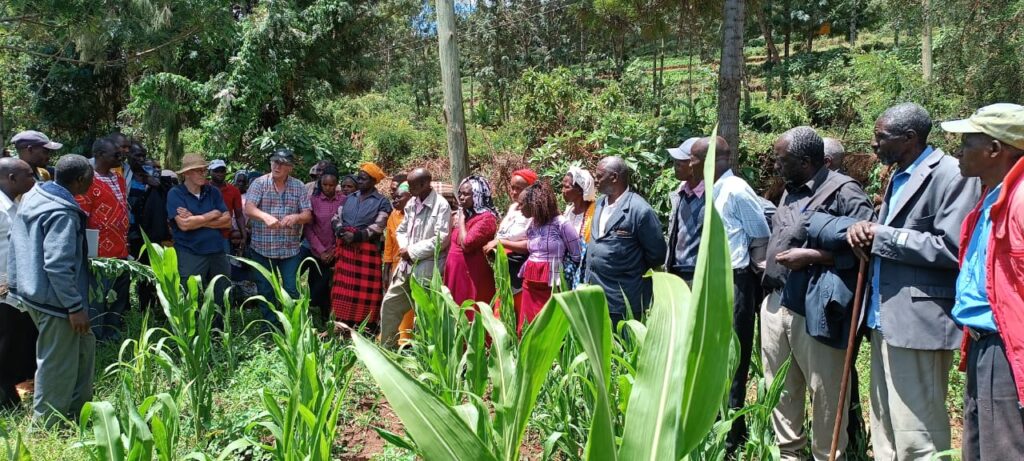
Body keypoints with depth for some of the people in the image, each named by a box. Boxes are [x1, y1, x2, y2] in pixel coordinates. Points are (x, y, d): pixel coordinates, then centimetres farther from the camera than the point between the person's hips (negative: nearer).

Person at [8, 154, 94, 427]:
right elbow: (58, 266, -27)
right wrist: (76, 307, -22)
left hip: (33, 290, 10)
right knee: (57, 364, 4)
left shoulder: (33, 196, 7)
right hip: (54, 300, -10)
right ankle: (47, 425, 17)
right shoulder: (61, 213, -23)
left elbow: (24, 245, 16)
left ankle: (77, 409, 31)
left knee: (83, 345, 21)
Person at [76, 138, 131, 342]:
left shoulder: (119, 180, 12)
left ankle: (113, 337, 27)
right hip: (101, 255, -8)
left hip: (121, 252, 8)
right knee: (97, 300, 1)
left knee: (118, 300, 15)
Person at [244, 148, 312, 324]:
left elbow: (308, 215, -1)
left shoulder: (299, 186, 3)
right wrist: (265, 216, -35)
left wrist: (296, 217, -24)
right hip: (262, 248, 0)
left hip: (291, 249, 0)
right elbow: (249, 209, -15)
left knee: (292, 290, 1)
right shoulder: (259, 183, -2)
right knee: (265, 291, 10)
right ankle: (270, 327, 24)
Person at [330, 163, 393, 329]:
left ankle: (367, 329, 5)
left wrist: (357, 236, -20)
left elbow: (378, 227, -11)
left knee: (365, 291, -2)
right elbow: (336, 218, 12)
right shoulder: (349, 198, 15)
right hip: (345, 249, 5)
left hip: (367, 250, -5)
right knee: (344, 289, 6)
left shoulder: (382, 202, -2)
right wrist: (341, 231, -10)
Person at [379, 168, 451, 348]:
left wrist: (412, 251, -14)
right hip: (406, 264, 8)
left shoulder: (441, 205, -12)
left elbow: (441, 239, -19)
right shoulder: (411, 203, 11)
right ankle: (386, 347, 25)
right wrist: (404, 248, -3)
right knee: (390, 303, 12)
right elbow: (402, 230, 19)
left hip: (427, 267, -8)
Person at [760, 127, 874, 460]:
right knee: (781, 389, 18)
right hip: (776, 305, 8)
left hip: (814, 309, -8)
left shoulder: (843, 191, -10)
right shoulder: (790, 192, 16)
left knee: (825, 394, 4)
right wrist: (770, 269, 13)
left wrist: (810, 256, -19)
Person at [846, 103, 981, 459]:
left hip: (919, 322, -9)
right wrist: (866, 233, 0)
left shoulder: (952, 175, -11)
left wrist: (882, 237, -15)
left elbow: (954, 248, -20)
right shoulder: (898, 177, 17)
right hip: (886, 320, 9)